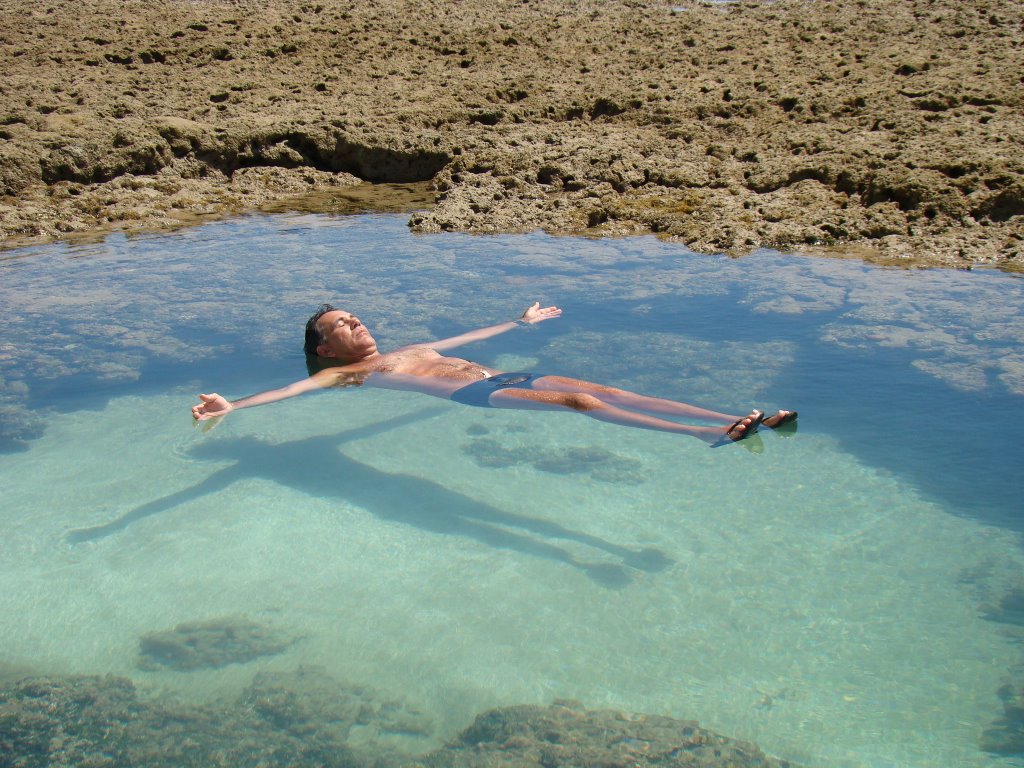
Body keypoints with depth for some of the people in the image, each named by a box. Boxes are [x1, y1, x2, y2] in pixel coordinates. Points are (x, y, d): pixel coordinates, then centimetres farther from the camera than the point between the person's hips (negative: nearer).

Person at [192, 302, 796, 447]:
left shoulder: (409, 351, 32)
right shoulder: (343, 374, 11)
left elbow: (469, 337, 44)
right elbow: (293, 389, -5)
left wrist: (520, 322, 55)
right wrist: (232, 407, -21)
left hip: (499, 377, 7)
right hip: (477, 397, -7)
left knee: (603, 389, -12)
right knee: (577, 400, -25)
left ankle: (734, 420, -21)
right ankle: (705, 435, -36)